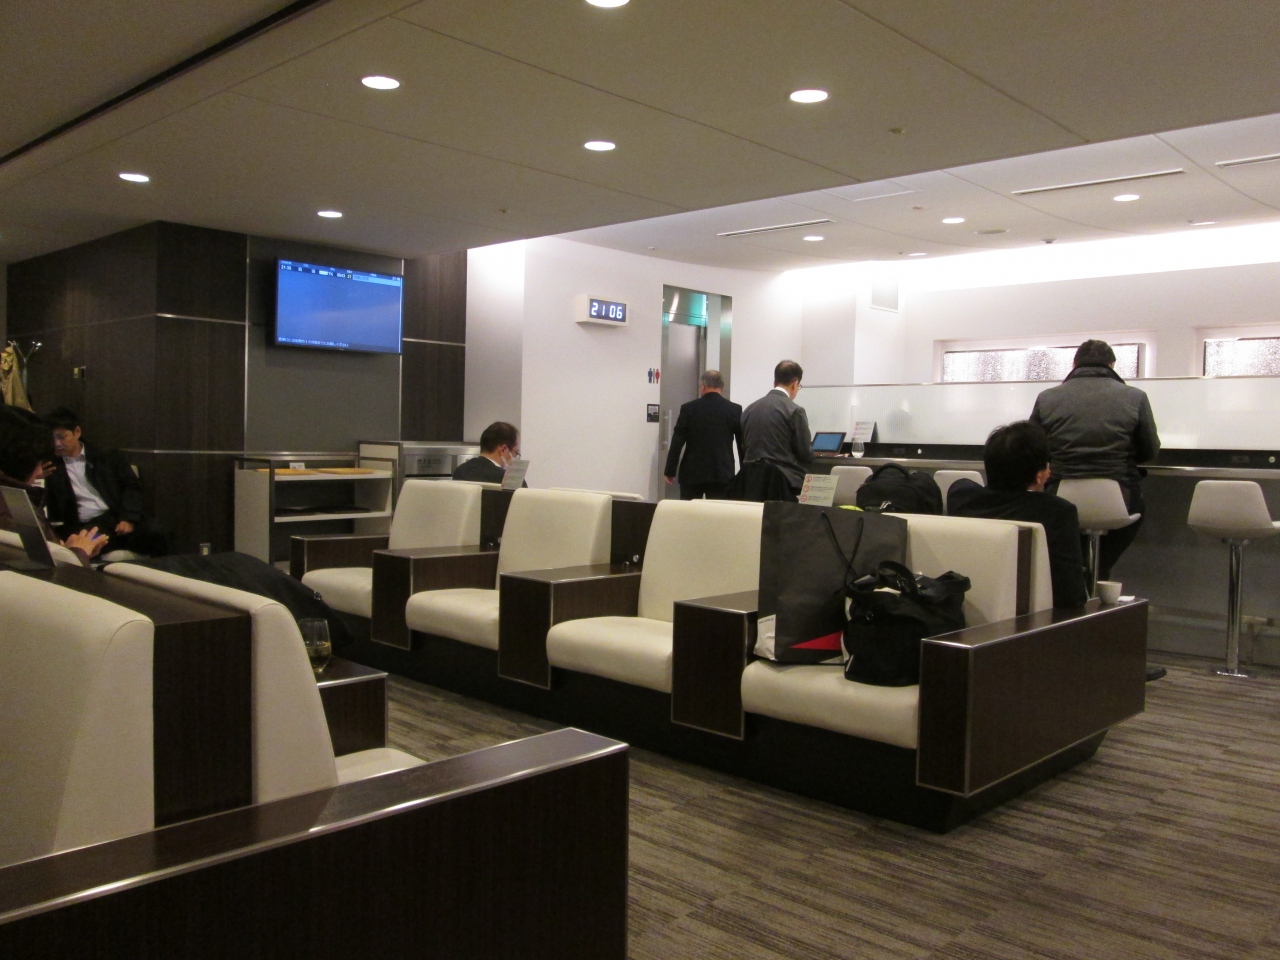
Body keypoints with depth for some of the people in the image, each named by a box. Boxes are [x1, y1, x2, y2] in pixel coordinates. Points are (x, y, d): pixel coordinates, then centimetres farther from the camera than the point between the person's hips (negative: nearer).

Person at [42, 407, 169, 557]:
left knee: (154, 533, -29)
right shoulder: (52, 468, 15)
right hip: (85, 528, -1)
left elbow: (132, 486, 8)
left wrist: (128, 519, -8)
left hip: (117, 518, 1)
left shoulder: (107, 456, 14)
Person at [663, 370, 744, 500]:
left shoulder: (688, 408, -2)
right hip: (722, 474, 1)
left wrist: (670, 471, 4)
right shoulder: (735, 410, 1)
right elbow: (743, 444, 5)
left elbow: (677, 442, -2)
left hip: (692, 473, 0)